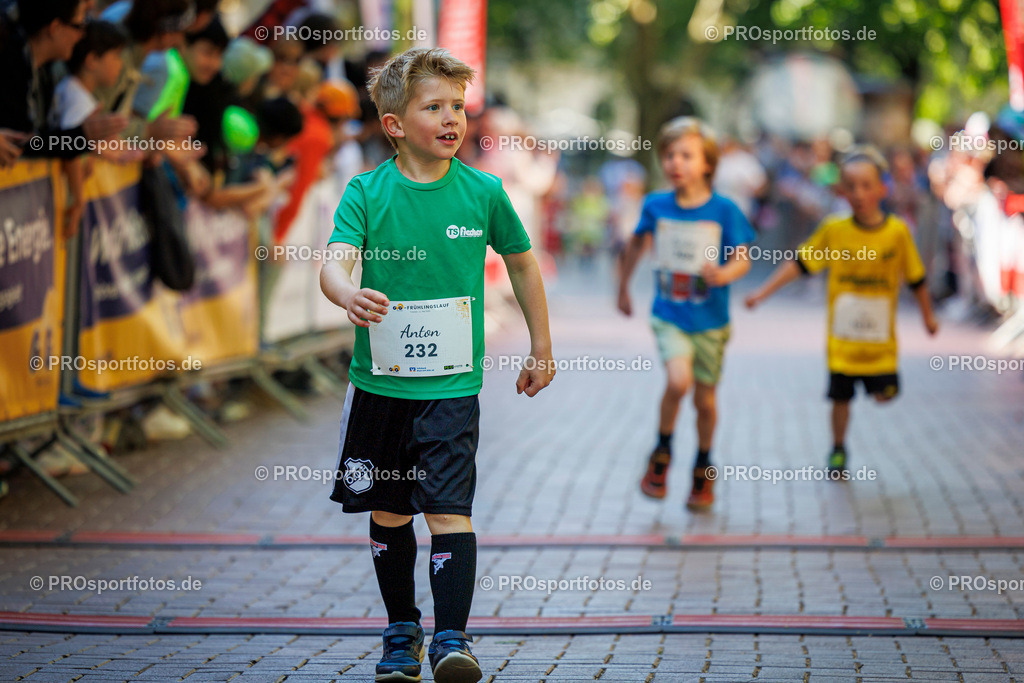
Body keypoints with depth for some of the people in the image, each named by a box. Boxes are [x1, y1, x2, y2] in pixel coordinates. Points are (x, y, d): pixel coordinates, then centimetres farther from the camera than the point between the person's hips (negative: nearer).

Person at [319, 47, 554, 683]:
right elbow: (335, 262, -19)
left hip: (452, 385, -1)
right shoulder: (366, 192, -5)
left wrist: (542, 350, 17)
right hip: (379, 383, 1)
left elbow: (522, 263, 13)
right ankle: (402, 631, 28)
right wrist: (348, 294, -43)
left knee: (450, 509, -12)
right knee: (389, 513, 12)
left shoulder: (483, 191, -2)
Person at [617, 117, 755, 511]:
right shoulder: (656, 206, -3)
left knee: (704, 398, 9)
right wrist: (623, 287, 25)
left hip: (710, 320, 0)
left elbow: (743, 260, -8)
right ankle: (662, 453, 2)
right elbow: (637, 244, 15)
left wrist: (723, 274, -30)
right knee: (678, 380, -23)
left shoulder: (724, 210, -10)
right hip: (669, 315, 0)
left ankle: (703, 471, 32)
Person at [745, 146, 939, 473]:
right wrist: (763, 292, -3)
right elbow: (799, 263, 0)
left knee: (885, 393, -4)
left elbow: (915, 277, 4)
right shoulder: (834, 230, -6)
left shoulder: (897, 231, -7)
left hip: (880, 338, 0)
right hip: (842, 337, 0)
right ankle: (838, 450, 29)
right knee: (841, 397, 8)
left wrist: (928, 316, 13)